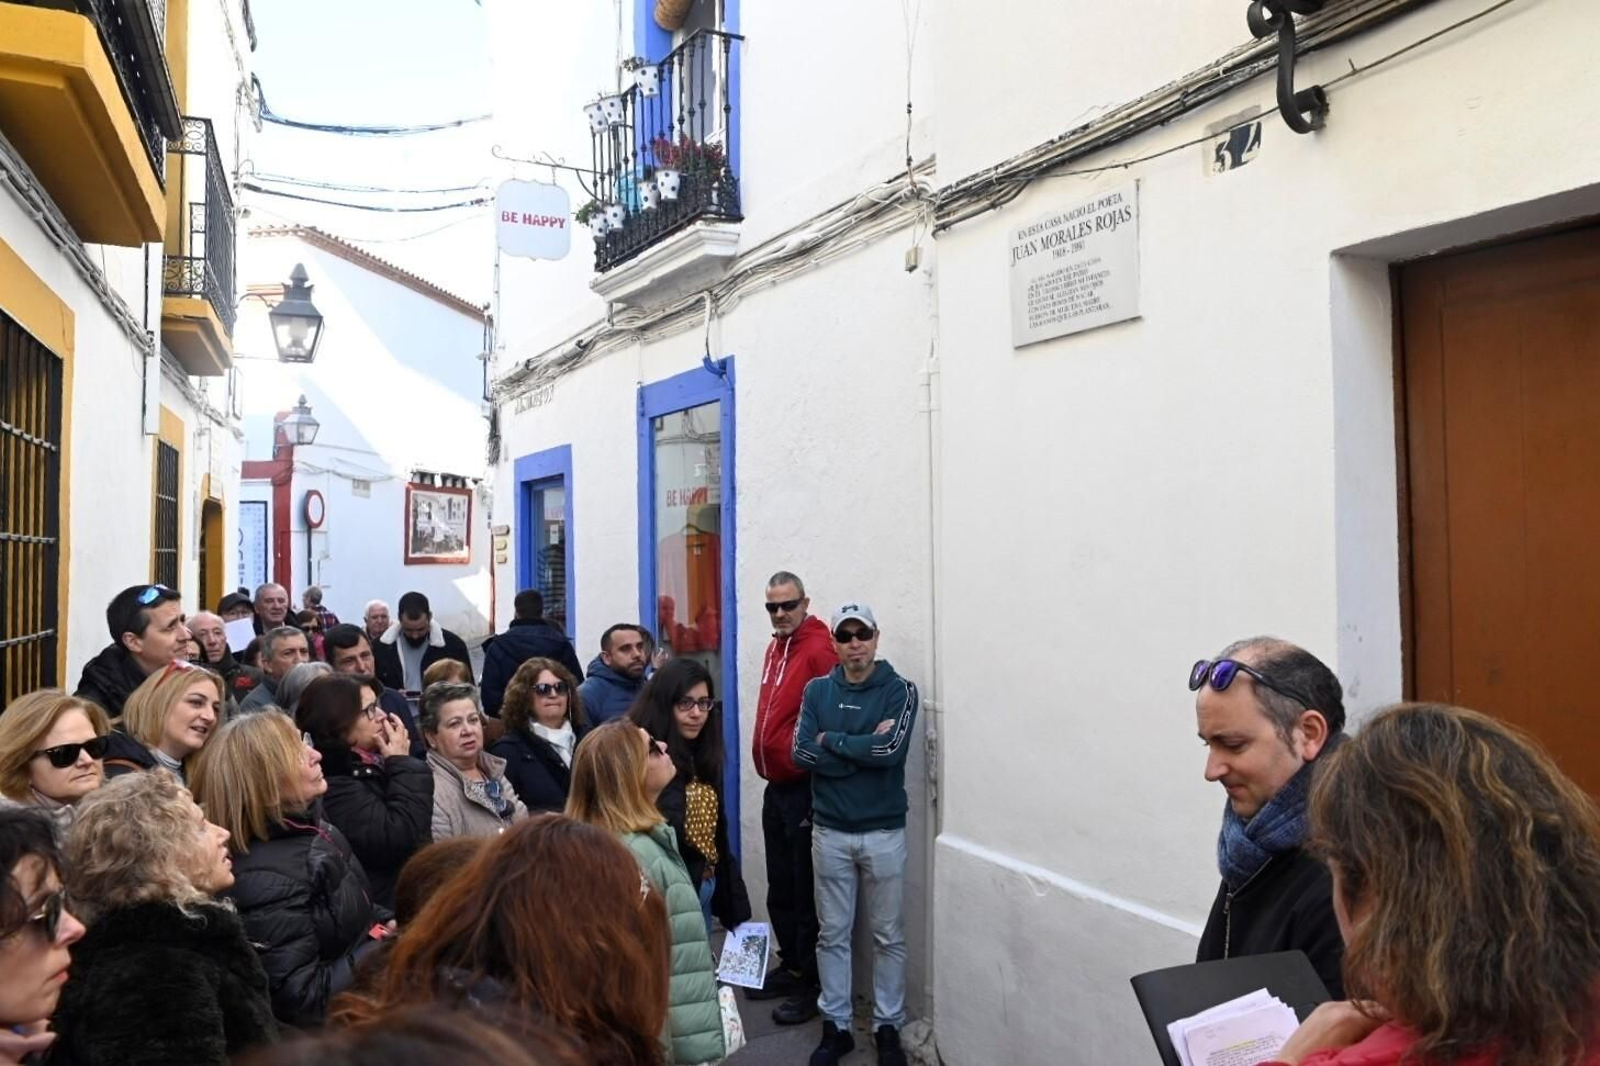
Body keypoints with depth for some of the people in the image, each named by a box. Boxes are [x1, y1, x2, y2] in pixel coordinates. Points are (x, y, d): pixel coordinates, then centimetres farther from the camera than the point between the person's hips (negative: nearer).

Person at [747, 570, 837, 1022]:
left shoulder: (819, 650, -16)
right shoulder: (775, 647, 12)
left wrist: (807, 757, -16)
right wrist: (767, 758, 14)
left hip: (803, 789, -9)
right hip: (776, 786, 9)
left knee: (805, 891, 2)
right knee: (779, 888, 19)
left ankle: (812, 983, 15)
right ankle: (791, 966, 33)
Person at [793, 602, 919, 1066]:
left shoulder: (899, 690, -5)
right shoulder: (817, 691, 3)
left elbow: (890, 748, -20)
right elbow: (802, 753, -9)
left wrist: (832, 740, -10)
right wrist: (865, 748, -16)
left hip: (884, 832, -2)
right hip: (830, 831, 2)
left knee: (888, 936, 10)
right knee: (832, 934, 11)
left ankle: (888, 1027, 24)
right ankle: (835, 1026, 24)